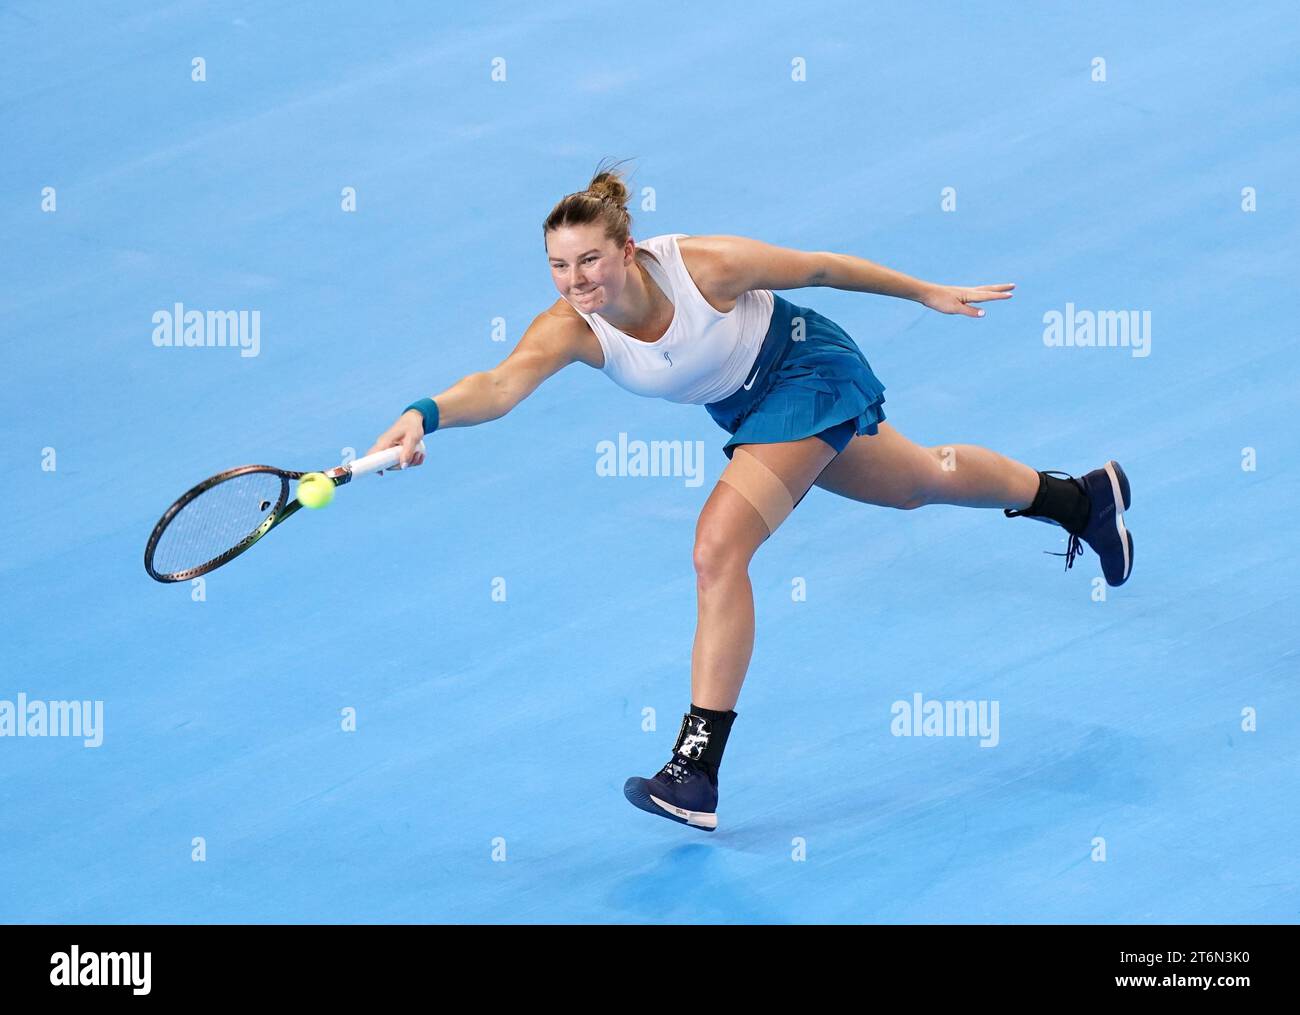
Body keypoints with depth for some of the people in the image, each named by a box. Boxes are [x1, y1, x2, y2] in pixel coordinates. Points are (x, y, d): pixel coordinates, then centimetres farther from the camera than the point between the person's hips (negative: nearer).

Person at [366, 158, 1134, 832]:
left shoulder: (707, 265, -36)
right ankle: (1081, 496, 56)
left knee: (718, 551, -23)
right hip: (746, 407, 6)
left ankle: (697, 768, -18)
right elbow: (502, 384, -47)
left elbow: (821, 267, -19)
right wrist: (426, 415, -68)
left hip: (808, 370, -6)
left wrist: (927, 293, -5)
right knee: (921, 483, 28)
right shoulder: (571, 328, -28)